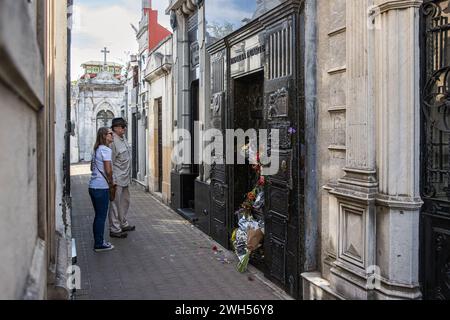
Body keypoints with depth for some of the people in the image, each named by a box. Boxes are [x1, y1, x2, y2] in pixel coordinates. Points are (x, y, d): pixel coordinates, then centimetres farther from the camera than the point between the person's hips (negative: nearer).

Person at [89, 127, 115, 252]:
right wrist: (111, 181, -2)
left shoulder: (97, 149, 14)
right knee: (101, 216, 0)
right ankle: (99, 244, 7)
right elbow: (108, 170, -20)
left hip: (93, 186, 9)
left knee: (98, 215, 17)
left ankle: (98, 242, 25)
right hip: (101, 187, -9)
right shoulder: (106, 150, -13)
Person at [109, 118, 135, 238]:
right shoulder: (113, 141, -18)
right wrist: (112, 180, -21)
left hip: (125, 178, 10)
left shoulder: (123, 138, 12)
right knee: (115, 204, -3)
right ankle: (114, 229, 5)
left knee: (125, 201, 20)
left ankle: (124, 224, 34)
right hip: (117, 179, -10)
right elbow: (110, 162, -19)